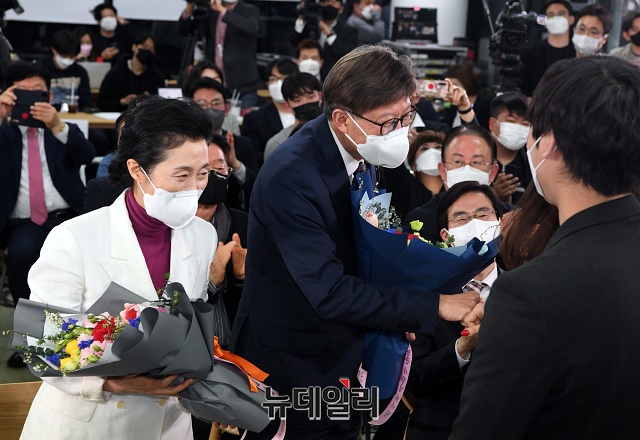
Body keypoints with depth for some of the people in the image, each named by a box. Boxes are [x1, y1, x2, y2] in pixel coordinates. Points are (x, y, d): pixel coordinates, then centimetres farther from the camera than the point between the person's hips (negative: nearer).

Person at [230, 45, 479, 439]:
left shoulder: (363, 155, -6)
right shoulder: (291, 176, -29)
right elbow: (329, 293, -32)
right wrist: (432, 307, -29)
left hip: (343, 355, 7)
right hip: (290, 365, -7)